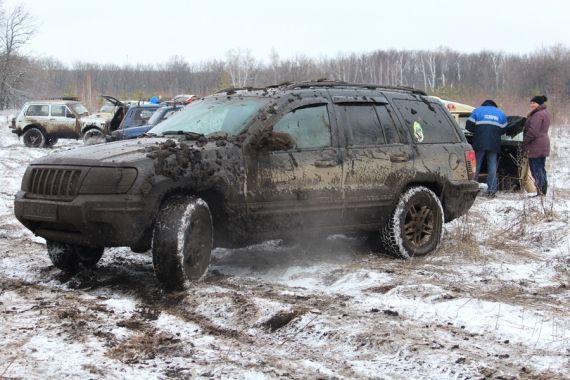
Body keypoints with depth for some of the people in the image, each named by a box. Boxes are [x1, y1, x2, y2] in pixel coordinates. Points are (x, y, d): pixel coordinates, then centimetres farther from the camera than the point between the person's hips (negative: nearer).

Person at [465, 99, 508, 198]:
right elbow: (503, 130, 11)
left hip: (480, 144, -2)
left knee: (476, 166, 5)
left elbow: (469, 126, -3)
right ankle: (491, 190, 4)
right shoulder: (501, 113, 13)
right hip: (494, 145, 2)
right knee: (492, 167, 6)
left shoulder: (477, 111, 3)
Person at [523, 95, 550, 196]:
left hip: (536, 146, -10)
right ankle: (543, 192, 19)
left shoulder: (538, 115, -17)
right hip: (544, 145, 10)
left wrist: (525, 142, -13)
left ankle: (540, 192, -9)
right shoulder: (545, 113, 16)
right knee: (541, 169, 15)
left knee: (536, 170, -7)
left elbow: (533, 131, -22)